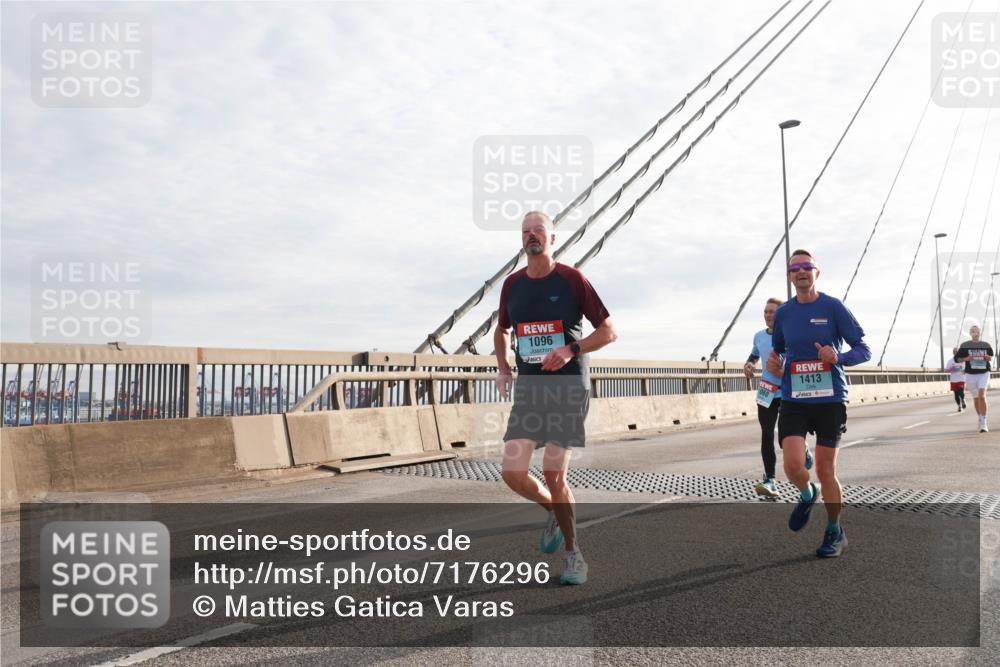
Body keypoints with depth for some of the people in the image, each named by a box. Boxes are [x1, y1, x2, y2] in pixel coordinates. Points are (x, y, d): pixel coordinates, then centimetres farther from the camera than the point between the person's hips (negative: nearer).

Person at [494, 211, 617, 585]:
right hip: (528, 388, 4)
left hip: (568, 386, -4)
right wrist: (503, 369, 10)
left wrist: (571, 350, -17)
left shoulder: (572, 280, -4)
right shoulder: (512, 284, 9)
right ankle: (554, 511, 27)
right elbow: (502, 330, 26)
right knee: (513, 474, -6)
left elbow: (609, 332, -2)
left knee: (554, 474, -7)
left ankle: (574, 554, 15)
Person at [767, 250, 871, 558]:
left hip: (830, 399, -2)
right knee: (793, 466, -14)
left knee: (826, 471, 3)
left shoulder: (834, 307, -4)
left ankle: (834, 532, 26)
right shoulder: (783, 313, 6)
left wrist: (839, 357, -23)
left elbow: (864, 350, -3)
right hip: (793, 401, 2)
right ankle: (807, 495, 22)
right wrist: (773, 360, -3)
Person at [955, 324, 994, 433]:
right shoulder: (964, 345, 0)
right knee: (976, 398, 10)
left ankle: (983, 423, -14)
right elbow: (957, 358, 5)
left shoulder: (986, 345, 5)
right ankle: (980, 419, 30)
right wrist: (966, 358, -14)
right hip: (970, 375, 1)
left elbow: (991, 357, 17)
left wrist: (988, 358, -6)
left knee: (982, 396, -16)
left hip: (984, 373, -1)